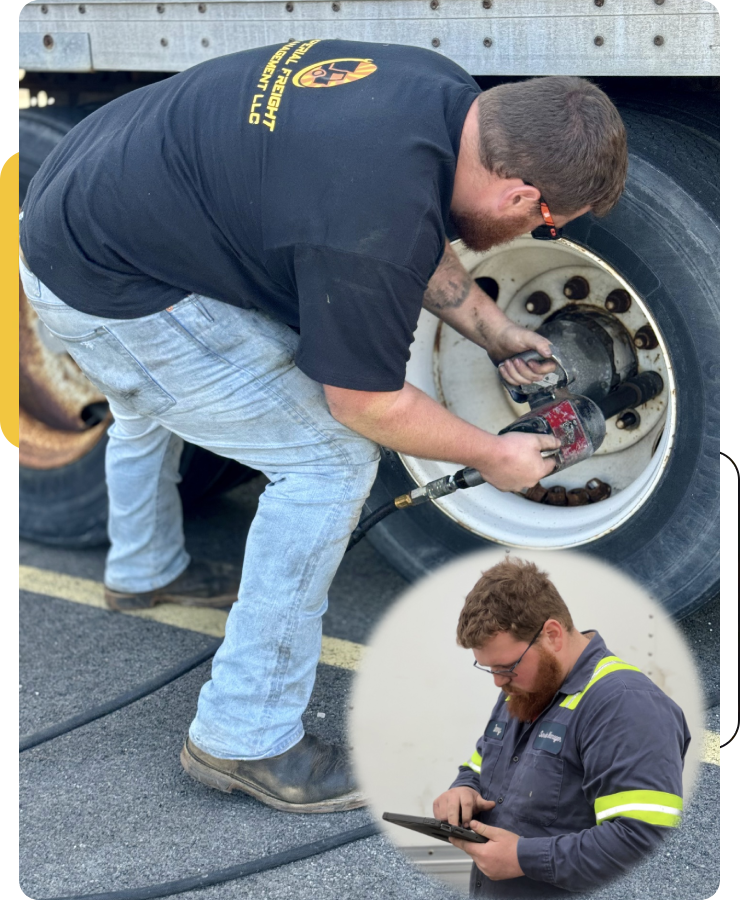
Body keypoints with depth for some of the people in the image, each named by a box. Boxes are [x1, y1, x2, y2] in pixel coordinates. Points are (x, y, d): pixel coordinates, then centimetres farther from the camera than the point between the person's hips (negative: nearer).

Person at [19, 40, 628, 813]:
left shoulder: (446, 95, -5)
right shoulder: (375, 217, -32)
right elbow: (367, 404, -17)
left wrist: (493, 331, 20)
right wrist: (492, 457, -3)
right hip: (111, 291, -10)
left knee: (151, 402, 37)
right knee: (329, 461, -9)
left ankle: (143, 571, 66)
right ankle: (245, 739, 3)